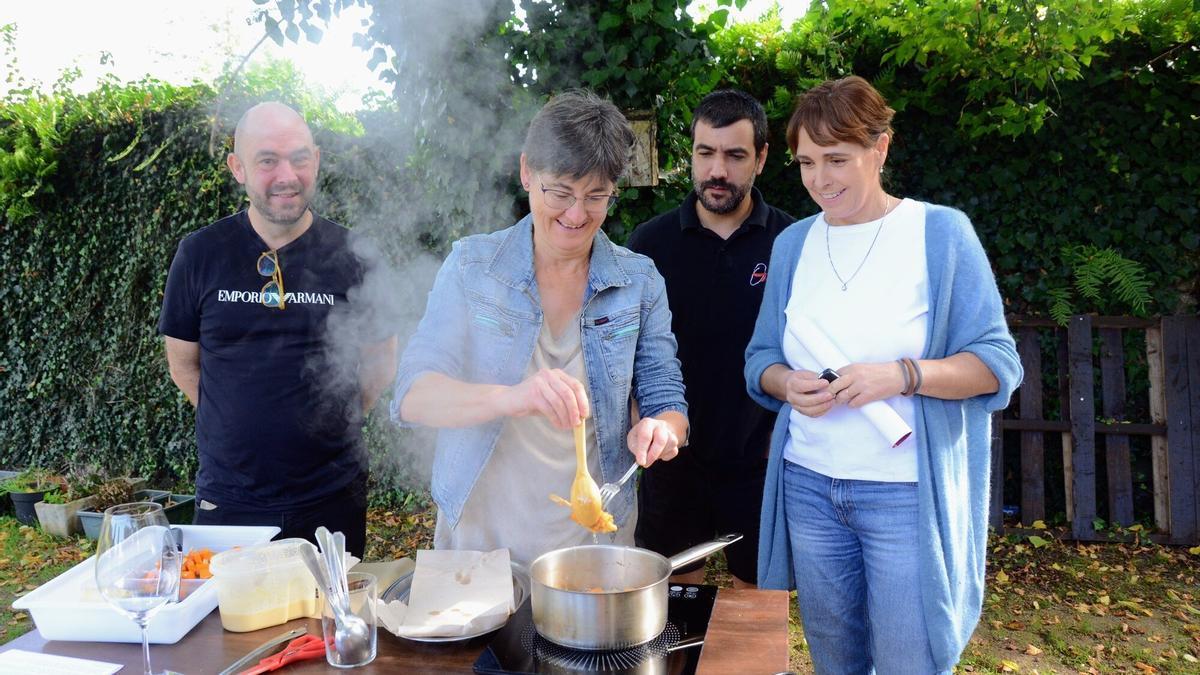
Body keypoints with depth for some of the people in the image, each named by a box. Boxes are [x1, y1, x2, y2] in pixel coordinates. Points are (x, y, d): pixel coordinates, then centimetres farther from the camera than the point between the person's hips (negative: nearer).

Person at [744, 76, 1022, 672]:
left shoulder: (940, 232, -5)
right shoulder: (793, 243, 6)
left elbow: (997, 365, -6)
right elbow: (761, 359, 10)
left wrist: (903, 375, -23)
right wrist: (787, 384, -13)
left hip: (907, 490, -3)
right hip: (807, 484, 4)